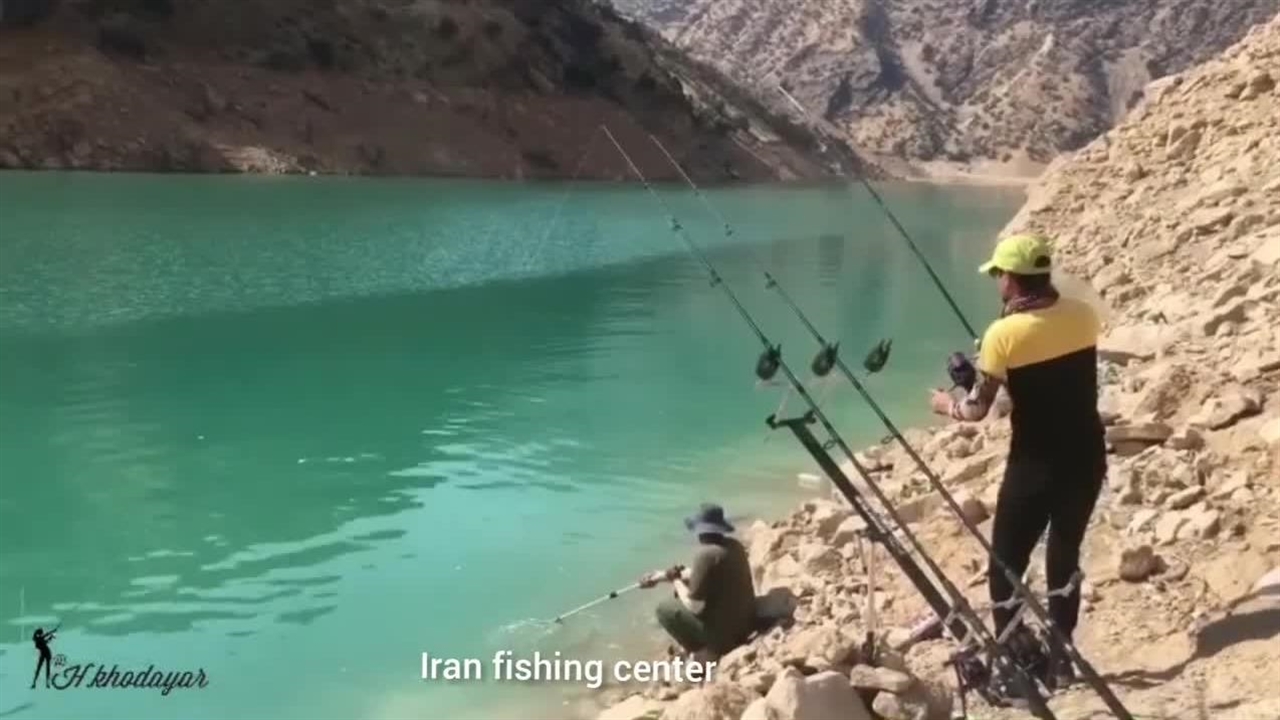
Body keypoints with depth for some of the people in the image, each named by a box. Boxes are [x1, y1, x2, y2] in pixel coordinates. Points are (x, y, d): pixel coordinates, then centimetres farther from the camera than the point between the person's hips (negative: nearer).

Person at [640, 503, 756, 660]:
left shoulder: (706, 554, -22)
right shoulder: (733, 545, 3)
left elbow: (694, 606, -18)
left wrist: (676, 582, -1)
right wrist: (663, 575, 21)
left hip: (723, 631, -8)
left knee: (664, 608, 4)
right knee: (681, 596, 22)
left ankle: (706, 654, 6)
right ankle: (710, 648, 18)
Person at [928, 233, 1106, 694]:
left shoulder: (1004, 334, -16)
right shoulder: (1083, 316, -1)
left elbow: (977, 410, -10)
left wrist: (946, 404, 10)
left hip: (1036, 464, -5)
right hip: (1087, 457, 5)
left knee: (1006, 564, 8)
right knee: (1065, 557, 18)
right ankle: (1059, 660, 24)